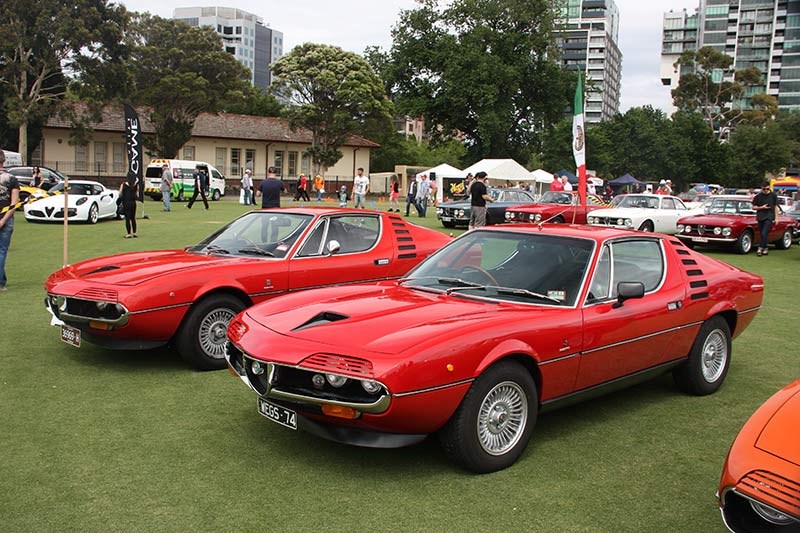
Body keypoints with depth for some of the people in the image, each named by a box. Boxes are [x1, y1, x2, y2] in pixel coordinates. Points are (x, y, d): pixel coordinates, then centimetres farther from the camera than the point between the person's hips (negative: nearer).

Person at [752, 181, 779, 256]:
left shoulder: (773, 195, 4)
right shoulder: (758, 196, 5)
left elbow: (776, 207, 9)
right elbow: (753, 207, 8)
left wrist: (776, 218, 5)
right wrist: (762, 207, -10)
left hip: (769, 217, -2)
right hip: (760, 217, 3)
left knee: (764, 233, -15)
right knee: (762, 234, 7)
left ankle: (760, 248, -17)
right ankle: (766, 248, 18)